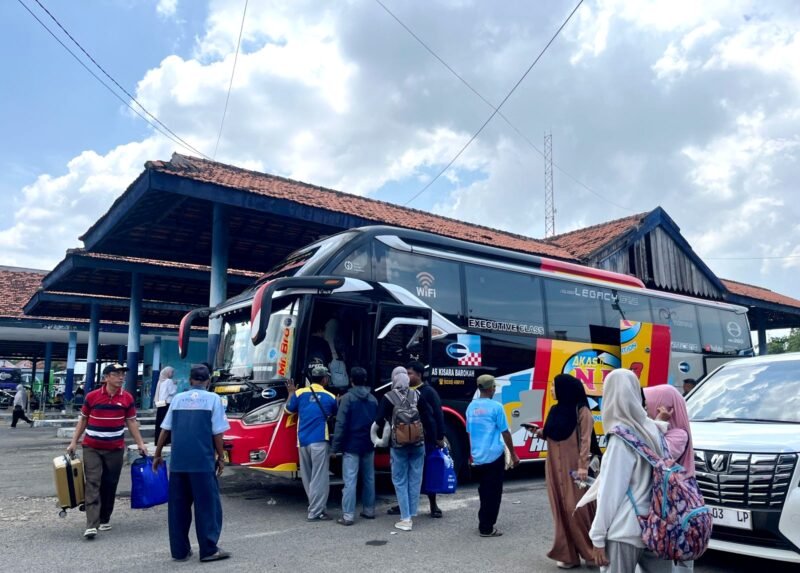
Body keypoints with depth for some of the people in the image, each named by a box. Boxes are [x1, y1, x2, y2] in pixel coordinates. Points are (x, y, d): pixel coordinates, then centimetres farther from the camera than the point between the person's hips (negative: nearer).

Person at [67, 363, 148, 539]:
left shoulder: (127, 398, -2)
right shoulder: (92, 396, -5)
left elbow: (131, 422, 3)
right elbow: (83, 420, 5)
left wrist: (140, 443, -2)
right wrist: (74, 442, 3)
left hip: (116, 449, 2)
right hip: (92, 448, -1)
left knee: (110, 485, 9)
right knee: (92, 483, -7)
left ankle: (105, 519, 25)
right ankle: (91, 525, -10)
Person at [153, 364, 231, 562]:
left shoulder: (178, 398, 9)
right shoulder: (213, 399, -1)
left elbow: (165, 430, 10)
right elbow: (217, 433, -4)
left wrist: (158, 455, 20)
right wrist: (221, 458, 5)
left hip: (178, 461, 4)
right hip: (203, 461, -4)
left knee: (178, 506, 12)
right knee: (207, 505, 4)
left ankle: (179, 550, 19)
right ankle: (209, 550, 8)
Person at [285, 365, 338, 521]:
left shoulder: (300, 393, 4)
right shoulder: (330, 397, 2)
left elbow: (289, 410, 20)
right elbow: (335, 415, 20)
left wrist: (291, 393, 34)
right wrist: (340, 401, 36)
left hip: (302, 441, 4)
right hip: (319, 441, -4)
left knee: (308, 477, 15)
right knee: (319, 477, 0)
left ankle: (317, 507, 22)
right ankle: (315, 512, 0)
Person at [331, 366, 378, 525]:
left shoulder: (348, 398, -10)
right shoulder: (373, 399, 9)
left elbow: (341, 424, -13)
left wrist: (336, 446, -10)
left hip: (351, 445, -6)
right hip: (368, 445, 6)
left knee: (350, 480, -5)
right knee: (369, 478, 15)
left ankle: (348, 516, -5)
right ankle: (369, 510, 24)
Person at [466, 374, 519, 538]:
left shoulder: (471, 407, 4)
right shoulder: (495, 407, -13)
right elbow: (505, 433, -8)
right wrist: (513, 454, 2)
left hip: (477, 457, 6)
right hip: (494, 455, -6)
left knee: (484, 491, 18)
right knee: (493, 492, 4)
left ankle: (483, 524, 25)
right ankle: (487, 528, 8)